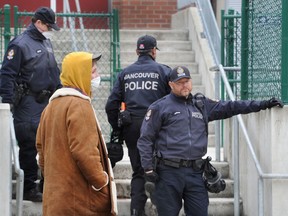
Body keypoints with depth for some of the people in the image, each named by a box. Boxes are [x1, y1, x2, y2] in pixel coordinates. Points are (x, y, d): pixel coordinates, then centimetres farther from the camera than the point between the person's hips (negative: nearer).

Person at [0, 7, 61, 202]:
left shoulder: (46, 43, 16)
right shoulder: (20, 44, -10)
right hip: (29, 104, -8)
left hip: (48, 101, 8)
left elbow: (55, 72, 25)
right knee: (29, 146, -4)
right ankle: (29, 189, 2)